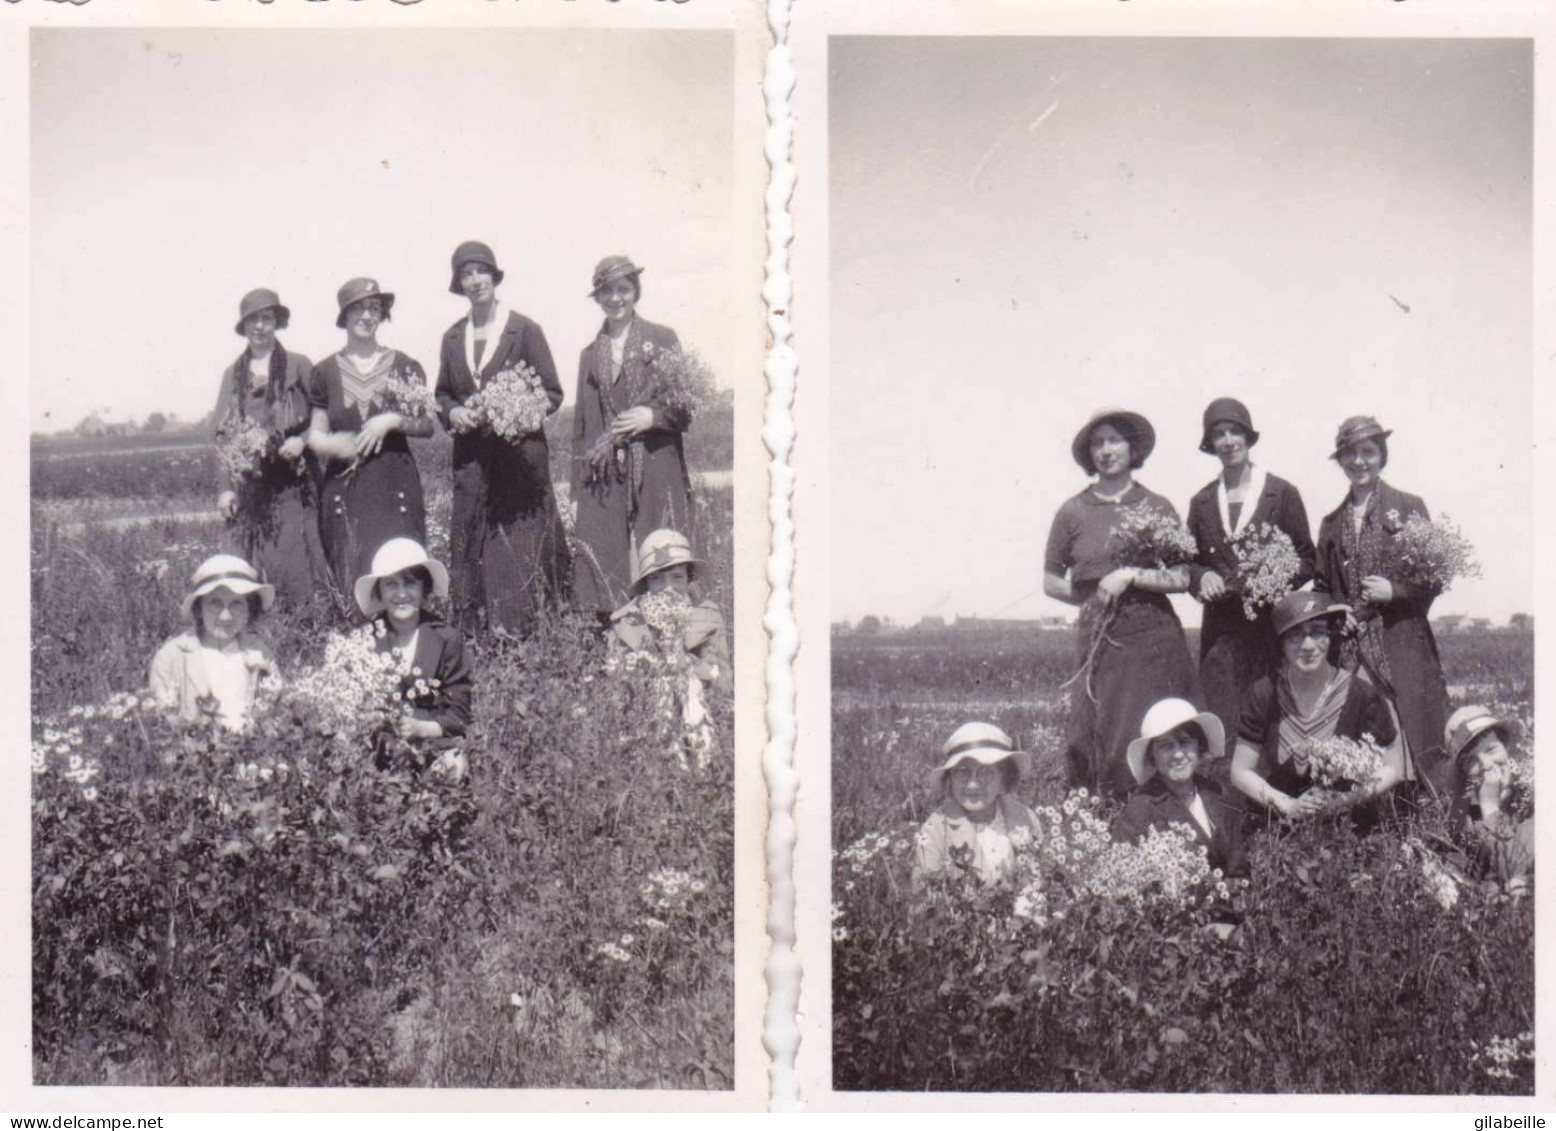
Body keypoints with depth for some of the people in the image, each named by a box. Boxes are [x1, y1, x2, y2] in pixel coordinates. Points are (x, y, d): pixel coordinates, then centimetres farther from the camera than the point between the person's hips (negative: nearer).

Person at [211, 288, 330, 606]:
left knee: (295, 557, -9)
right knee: (254, 562, -1)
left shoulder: (298, 366, 4)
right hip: (248, 483, 3)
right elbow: (222, 433, 11)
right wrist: (224, 487, 3)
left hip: (292, 481, -3)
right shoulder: (233, 374, 12)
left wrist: (302, 440, -13)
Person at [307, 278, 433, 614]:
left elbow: (427, 425, 7)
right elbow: (316, 434, 11)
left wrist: (392, 421, -10)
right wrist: (330, 445, -12)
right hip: (344, 483, 1)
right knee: (351, 574, -4)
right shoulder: (326, 372, 9)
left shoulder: (404, 367, 7)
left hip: (395, 482, -1)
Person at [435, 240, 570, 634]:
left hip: (519, 457, -4)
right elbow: (442, 393, 22)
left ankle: (519, 636, -4)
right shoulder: (452, 338, 13)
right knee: (469, 550, 2)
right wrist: (452, 412, -1)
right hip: (470, 460, 4)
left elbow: (552, 394, 1)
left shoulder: (525, 331, 0)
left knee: (517, 548, -8)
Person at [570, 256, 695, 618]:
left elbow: (685, 408, 6)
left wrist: (653, 416, -13)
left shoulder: (663, 340, 7)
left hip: (656, 476, -3)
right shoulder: (591, 355, 16)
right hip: (605, 479, 3)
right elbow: (581, 426, 16)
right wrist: (578, 489, 10)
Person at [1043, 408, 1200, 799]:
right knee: (1105, 747, -2)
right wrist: (1093, 597, 1)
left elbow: (1182, 577, 0)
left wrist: (1129, 576, -11)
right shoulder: (1073, 512, 5)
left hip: (1155, 638, 0)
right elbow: (1051, 582, 13)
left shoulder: (1157, 507, 5)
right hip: (1100, 640, 0)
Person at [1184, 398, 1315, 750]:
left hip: (1271, 625, -2)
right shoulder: (1201, 502, 14)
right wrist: (1202, 577, -4)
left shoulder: (1282, 493, 5)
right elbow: (1191, 562, 18)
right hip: (1220, 628, 2)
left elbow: (1307, 559, 5)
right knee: (1220, 721, -5)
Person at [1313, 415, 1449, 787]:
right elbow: (1322, 585, 21)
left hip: (1402, 649, -3)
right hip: (1347, 652, 3)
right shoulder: (1331, 523, 16)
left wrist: (1395, 591, -13)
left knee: (1407, 740, -9)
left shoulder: (1409, 508, 5)